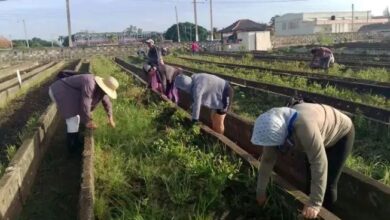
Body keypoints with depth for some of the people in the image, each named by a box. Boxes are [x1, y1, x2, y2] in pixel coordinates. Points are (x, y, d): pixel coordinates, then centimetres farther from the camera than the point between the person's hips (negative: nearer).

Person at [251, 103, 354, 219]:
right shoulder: (274, 128, -22)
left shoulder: (303, 126, -45)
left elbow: (319, 163, -43)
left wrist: (315, 204, -38)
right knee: (311, 178, 13)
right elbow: (267, 160, -12)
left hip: (341, 134, -6)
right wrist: (260, 191, -5)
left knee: (328, 183, -6)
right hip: (321, 136, 6)